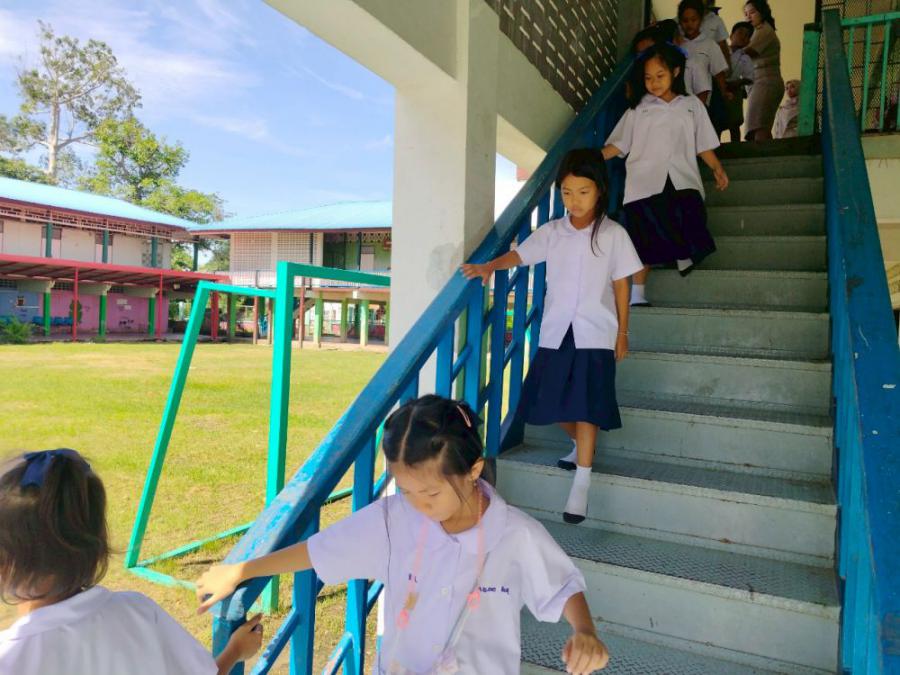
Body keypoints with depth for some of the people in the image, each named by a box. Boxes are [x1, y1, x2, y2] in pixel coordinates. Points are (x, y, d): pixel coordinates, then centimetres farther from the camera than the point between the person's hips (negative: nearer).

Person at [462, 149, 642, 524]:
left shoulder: (613, 234, -3)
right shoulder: (551, 232, 3)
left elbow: (621, 285, 1)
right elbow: (519, 255, 3)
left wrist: (622, 332, 3)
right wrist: (490, 267, -18)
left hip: (595, 334, -3)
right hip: (555, 331, 4)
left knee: (586, 407, -5)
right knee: (551, 403, 10)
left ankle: (581, 483, 4)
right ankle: (580, 444, 40)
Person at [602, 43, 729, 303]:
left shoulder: (692, 105, 16)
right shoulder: (638, 108, 13)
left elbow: (703, 144, 15)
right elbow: (619, 144, 7)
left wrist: (717, 169, 2)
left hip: (682, 182, 1)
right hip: (646, 183, -1)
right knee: (647, 238, -3)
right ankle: (637, 294, 2)